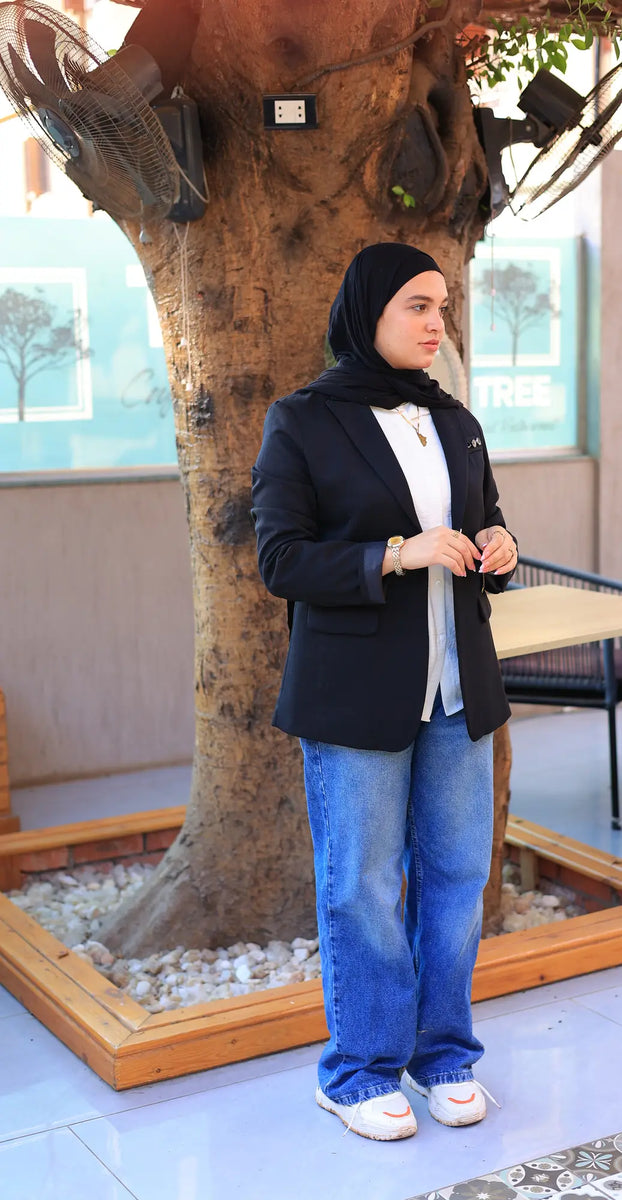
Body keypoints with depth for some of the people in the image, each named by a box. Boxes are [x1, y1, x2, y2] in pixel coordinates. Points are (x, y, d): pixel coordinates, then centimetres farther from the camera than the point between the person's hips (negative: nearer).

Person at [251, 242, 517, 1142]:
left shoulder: (455, 422, 11)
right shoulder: (302, 422, -6)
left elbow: (487, 528, 20)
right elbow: (279, 558, -11)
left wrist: (499, 554, -4)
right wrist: (395, 555, -22)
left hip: (457, 691, 5)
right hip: (356, 695, -5)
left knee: (458, 872, 11)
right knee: (362, 885, 3)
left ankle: (445, 1052, 29)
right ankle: (360, 1071, 21)